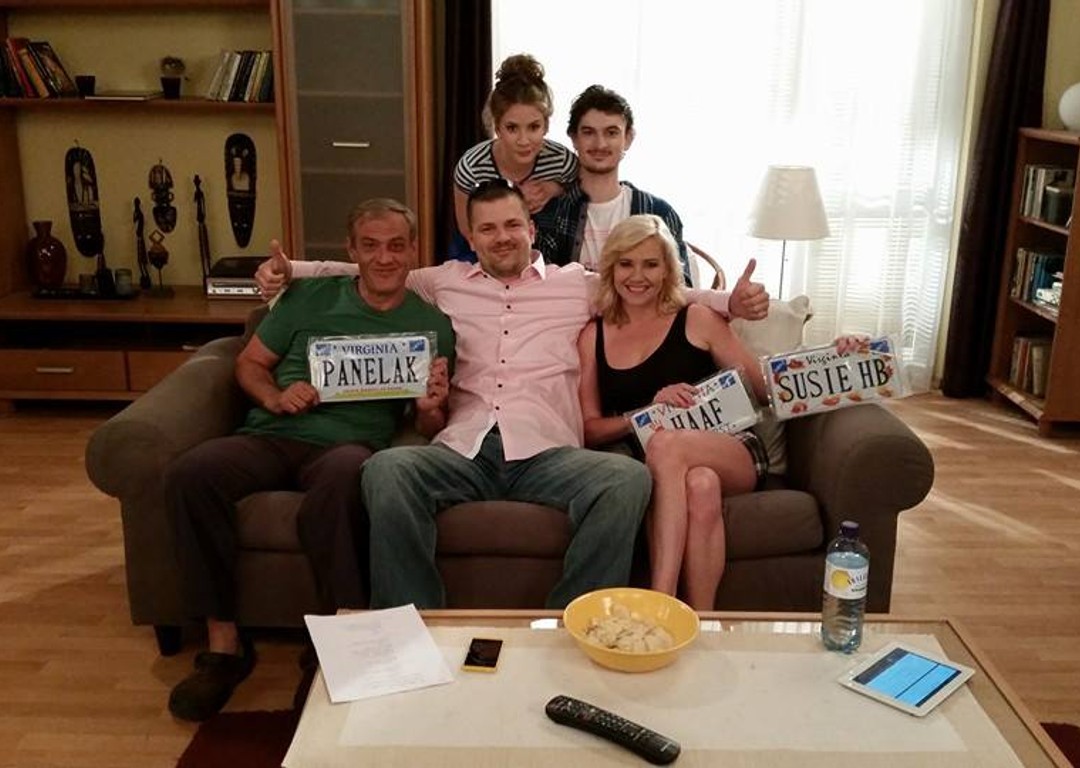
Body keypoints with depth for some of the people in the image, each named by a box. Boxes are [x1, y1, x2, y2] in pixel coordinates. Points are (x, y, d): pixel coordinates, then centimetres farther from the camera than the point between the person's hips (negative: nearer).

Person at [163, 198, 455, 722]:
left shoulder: (431, 325, 14)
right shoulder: (311, 297, 17)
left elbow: (432, 431, 15)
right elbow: (249, 363, 20)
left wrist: (430, 411, -8)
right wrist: (275, 397, -2)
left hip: (349, 444, -2)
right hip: (270, 436, 3)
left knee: (344, 474, -41)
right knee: (188, 475, -29)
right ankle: (223, 644, -17)